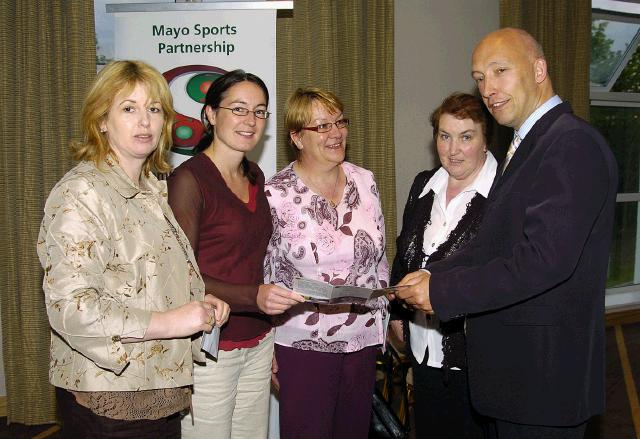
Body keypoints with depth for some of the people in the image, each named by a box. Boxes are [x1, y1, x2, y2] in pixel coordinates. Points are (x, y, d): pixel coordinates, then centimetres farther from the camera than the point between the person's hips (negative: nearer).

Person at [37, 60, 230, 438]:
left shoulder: (154, 190, 11)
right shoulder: (80, 193, -17)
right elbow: (69, 306, -24)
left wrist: (200, 303, 4)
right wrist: (168, 322, -22)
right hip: (108, 403, -8)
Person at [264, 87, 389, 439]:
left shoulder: (365, 181, 3)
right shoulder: (276, 195, -10)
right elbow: (263, 273, -4)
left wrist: (384, 318, 12)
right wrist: (266, 349, -2)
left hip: (363, 340, 4)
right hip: (303, 343, -4)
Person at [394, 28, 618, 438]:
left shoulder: (573, 143, -18)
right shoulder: (528, 144, 14)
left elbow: (545, 258, -27)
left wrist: (443, 292, -22)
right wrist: (434, 275, -3)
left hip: (544, 370, -9)